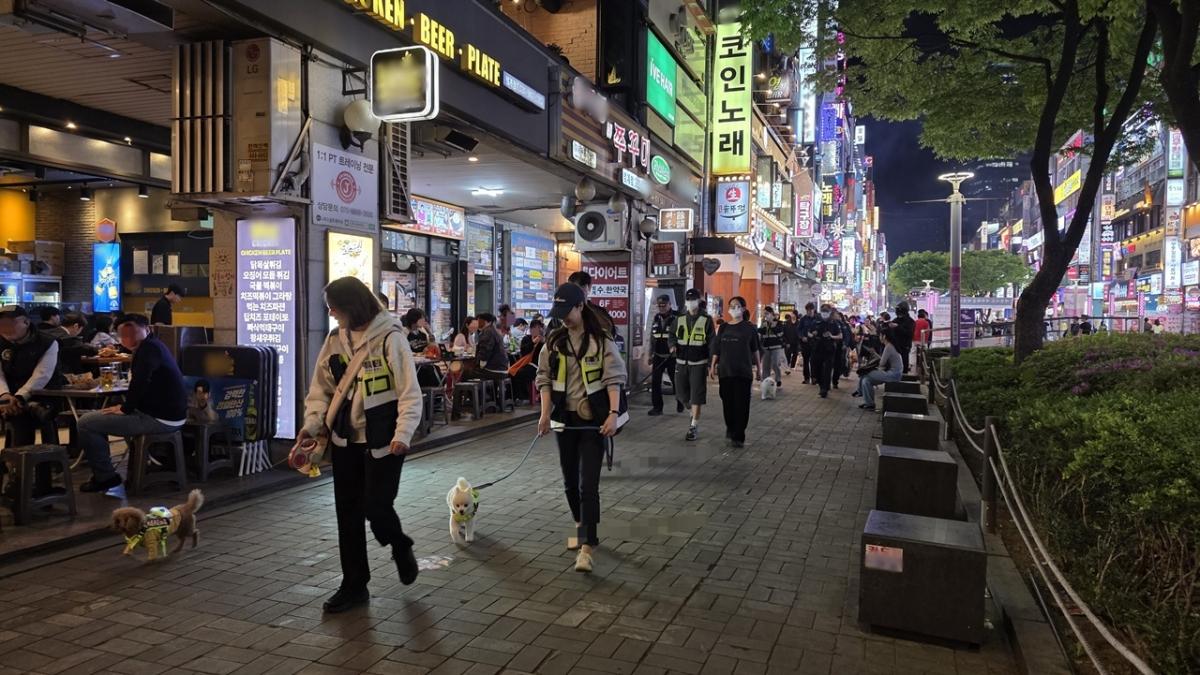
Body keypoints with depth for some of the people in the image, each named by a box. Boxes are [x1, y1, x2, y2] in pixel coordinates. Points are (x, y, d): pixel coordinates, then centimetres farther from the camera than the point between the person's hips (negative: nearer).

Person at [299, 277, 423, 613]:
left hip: (382, 441, -5)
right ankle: (354, 585, 23)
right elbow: (321, 389, 11)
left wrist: (402, 434, -21)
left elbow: (410, 393, -12)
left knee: (376, 507, -5)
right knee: (348, 513, 9)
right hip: (345, 441, 6)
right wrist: (312, 424, -4)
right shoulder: (334, 341, 4)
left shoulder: (389, 338, -12)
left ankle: (400, 547, 29)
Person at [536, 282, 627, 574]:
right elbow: (544, 378, 6)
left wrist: (613, 413, -21)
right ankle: (582, 528, 37)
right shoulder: (554, 341, 4)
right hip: (565, 419, 5)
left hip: (594, 420, -4)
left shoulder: (601, 339, -7)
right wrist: (545, 412, -5)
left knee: (588, 484, -9)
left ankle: (587, 545, -5)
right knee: (570, 480, 15)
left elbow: (614, 378, -10)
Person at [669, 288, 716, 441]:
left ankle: (694, 427, 5)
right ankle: (694, 413, 37)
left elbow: (712, 343, -4)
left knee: (696, 395, -4)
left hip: (698, 364, -4)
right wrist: (673, 345, -9)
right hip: (681, 363, 4)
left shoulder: (706, 320, -3)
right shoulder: (679, 319, 8)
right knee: (681, 394, 8)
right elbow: (672, 335, 16)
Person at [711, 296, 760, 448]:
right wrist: (713, 365, 9)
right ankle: (730, 428, 29)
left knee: (741, 403, -4)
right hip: (725, 370, 3)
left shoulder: (749, 328, 1)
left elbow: (756, 349, 6)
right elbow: (717, 349, 12)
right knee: (727, 401, 8)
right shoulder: (723, 327, 9)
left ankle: (738, 436, -1)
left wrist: (759, 366, 7)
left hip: (743, 371, -3)